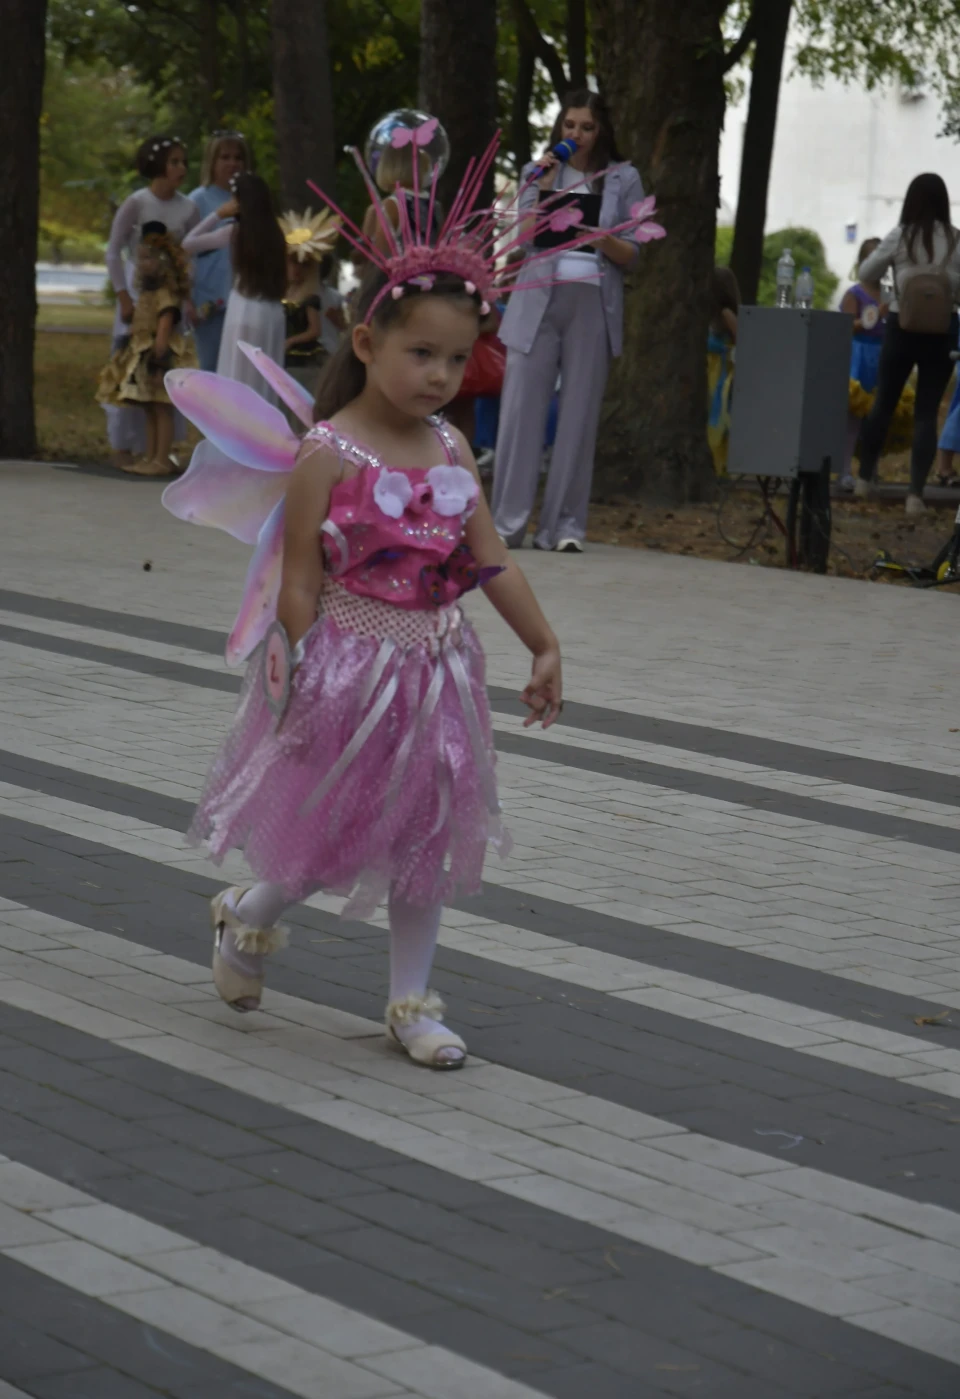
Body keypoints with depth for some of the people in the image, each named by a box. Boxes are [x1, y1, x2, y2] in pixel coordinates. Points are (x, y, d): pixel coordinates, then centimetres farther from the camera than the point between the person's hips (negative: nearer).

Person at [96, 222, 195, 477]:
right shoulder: (145, 294, 17)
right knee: (149, 409, 12)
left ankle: (162, 460, -8)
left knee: (161, 408, -8)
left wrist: (159, 356, -26)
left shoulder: (166, 294, -12)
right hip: (141, 357, 10)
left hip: (160, 355, -10)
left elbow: (164, 326, -20)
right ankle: (150, 457, 16)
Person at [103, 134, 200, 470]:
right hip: (139, 294, -4)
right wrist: (124, 297, -12)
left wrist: (187, 299, -6)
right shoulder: (135, 204, -9)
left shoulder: (187, 208, 1)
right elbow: (114, 253, -7)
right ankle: (123, 446, 5)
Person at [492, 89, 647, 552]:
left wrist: (605, 241, -16)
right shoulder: (537, 173, 10)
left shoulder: (623, 179, 8)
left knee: (579, 415, -1)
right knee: (521, 409, -4)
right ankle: (506, 522, -3)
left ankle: (565, 526, 3)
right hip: (537, 301, 0)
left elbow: (632, 255, 5)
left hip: (593, 305, 0)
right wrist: (543, 190, -10)